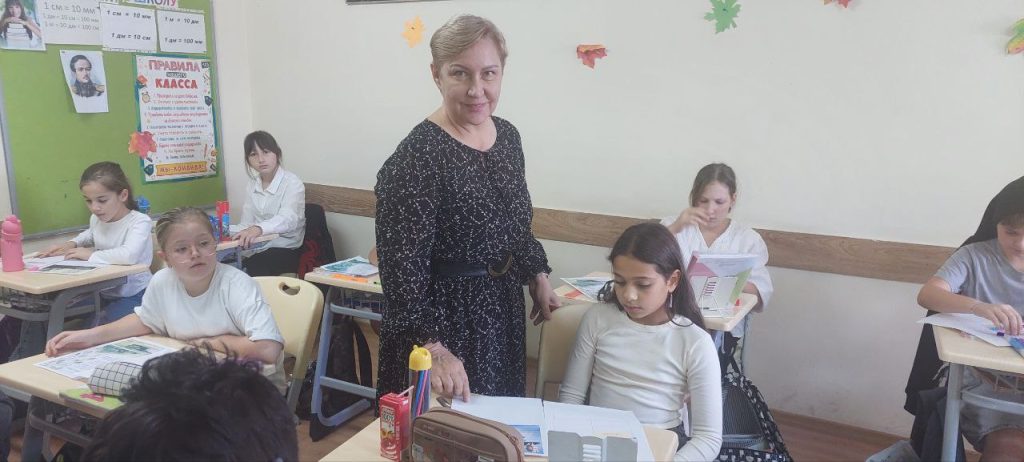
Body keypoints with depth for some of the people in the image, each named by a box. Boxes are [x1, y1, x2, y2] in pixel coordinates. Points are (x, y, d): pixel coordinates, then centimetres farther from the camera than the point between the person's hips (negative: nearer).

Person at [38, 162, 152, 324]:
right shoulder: (96, 219, 6)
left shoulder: (140, 221, -20)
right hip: (102, 292, 8)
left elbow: (129, 255, -41)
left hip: (133, 295, -8)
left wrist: (91, 254, -23)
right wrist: (72, 243, 13)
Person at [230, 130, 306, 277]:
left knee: (252, 269, -32)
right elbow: (247, 224, 5)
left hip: (285, 249, -5)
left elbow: (287, 219, -29)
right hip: (257, 249, 5)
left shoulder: (293, 183, -10)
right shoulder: (253, 184, 10)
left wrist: (258, 228, -49)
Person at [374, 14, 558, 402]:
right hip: (445, 315, -7)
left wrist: (537, 275, 11)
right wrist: (433, 348, -29)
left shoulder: (508, 136, 1)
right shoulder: (418, 156, -23)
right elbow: (401, 267, -24)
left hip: (504, 309, 8)